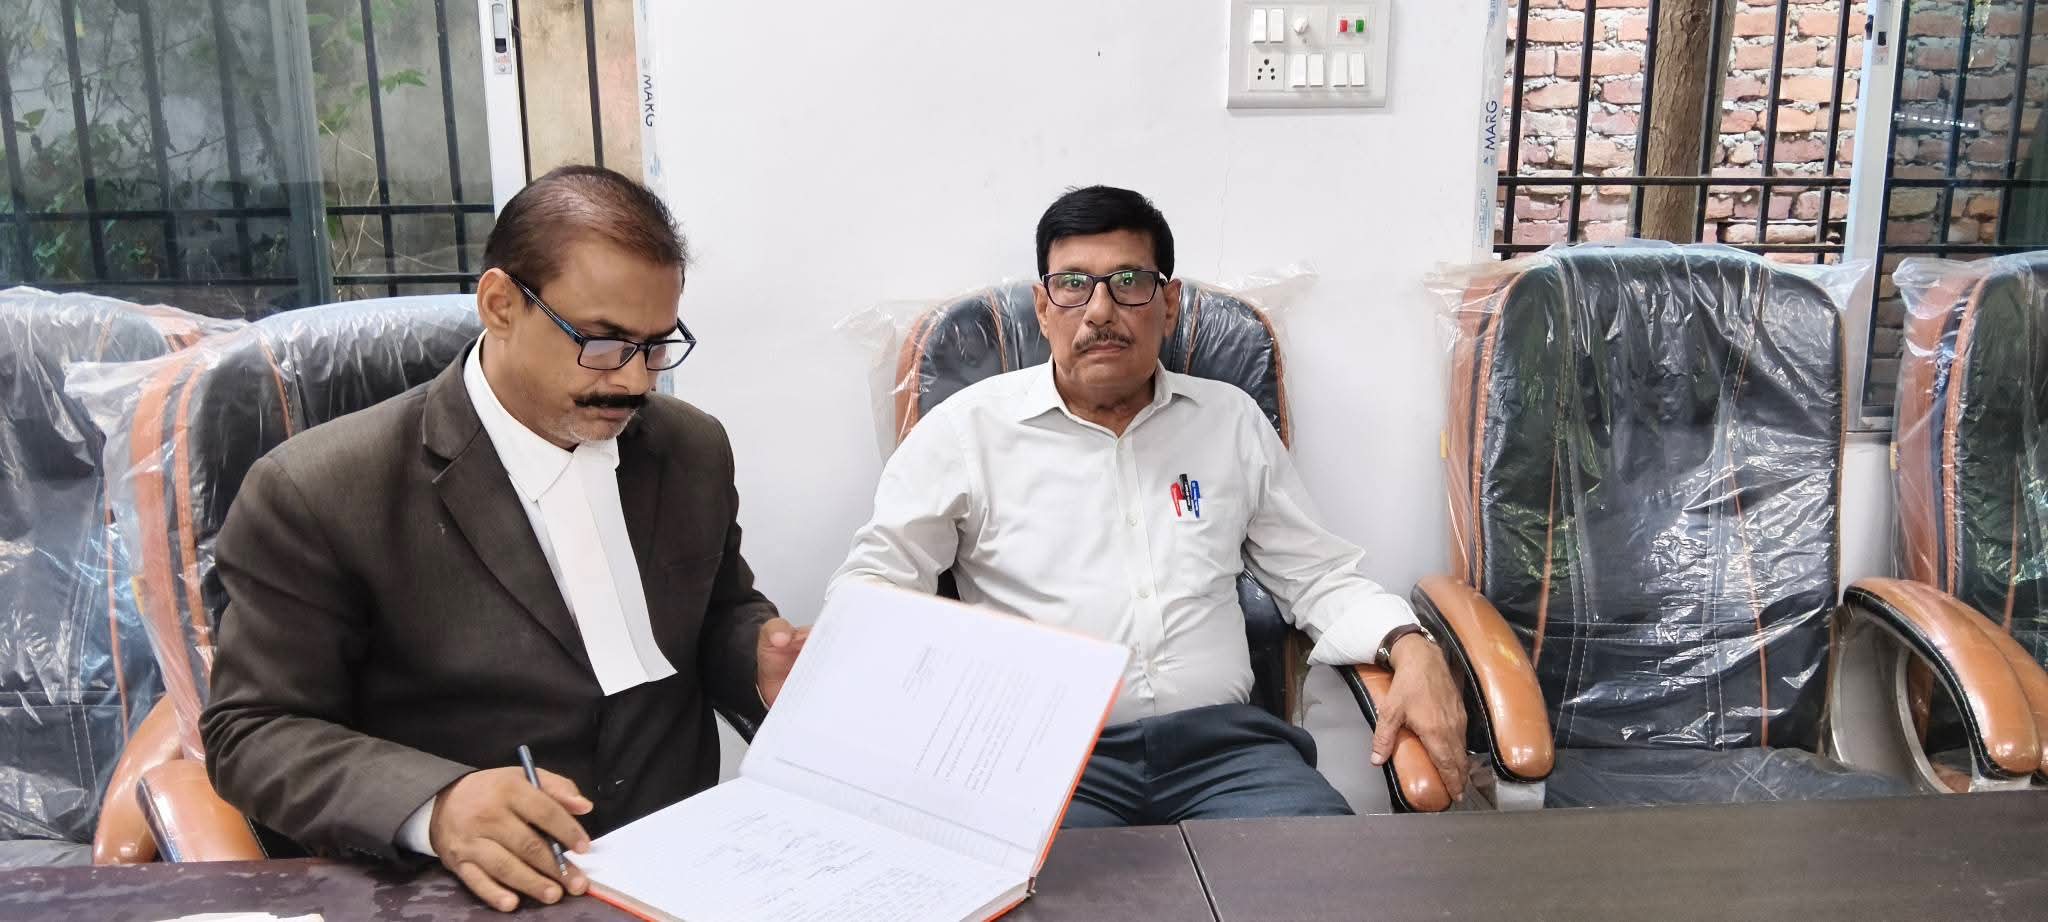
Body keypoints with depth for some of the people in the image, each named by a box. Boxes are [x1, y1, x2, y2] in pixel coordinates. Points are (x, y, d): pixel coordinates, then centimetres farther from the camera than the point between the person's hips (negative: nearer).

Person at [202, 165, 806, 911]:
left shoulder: (694, 450, 4)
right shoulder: (320, 492, -10)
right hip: (474, 895, -4)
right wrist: (432, 804, -25)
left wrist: (763, 669, -7)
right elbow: (253, 731, -8)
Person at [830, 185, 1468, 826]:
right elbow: (877, 576, 8)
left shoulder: (1233, 421, 16)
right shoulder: (969, 427, 8)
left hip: (1221, 741, 3)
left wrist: (1411, 648, 0)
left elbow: (1319, 576, 19)